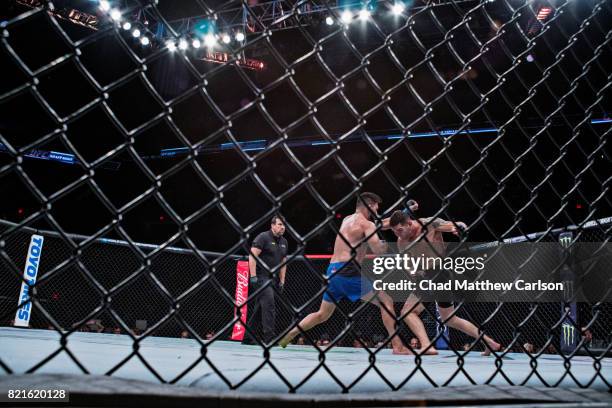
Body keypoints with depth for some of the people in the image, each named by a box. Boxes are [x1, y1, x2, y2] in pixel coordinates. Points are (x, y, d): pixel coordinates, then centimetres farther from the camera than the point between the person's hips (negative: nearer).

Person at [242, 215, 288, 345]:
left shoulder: (284, 242, 16)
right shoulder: (263, 237, -7)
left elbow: (283, 263, 20)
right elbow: (252, 255, -14)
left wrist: (282, 281, 13)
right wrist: (253, 276, -21)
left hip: (273, 279, 7)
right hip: (261, 277, -7)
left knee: (258, 308, 10)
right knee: (269, 305, -17)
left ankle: (247, 337, 18)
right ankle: (269, 337, -14)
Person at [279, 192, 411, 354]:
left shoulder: (347, 220, 23)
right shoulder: (366, 224, -1)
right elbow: (378, 249, -13)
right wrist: (386, 244, 11)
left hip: (333, 271, 8)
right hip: (348, 272, -8)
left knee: (322, 315, 21)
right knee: (386, 302, 2)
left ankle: (287, 335, 16)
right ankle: (397, 346, 0)